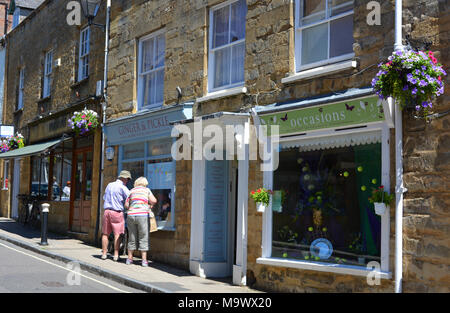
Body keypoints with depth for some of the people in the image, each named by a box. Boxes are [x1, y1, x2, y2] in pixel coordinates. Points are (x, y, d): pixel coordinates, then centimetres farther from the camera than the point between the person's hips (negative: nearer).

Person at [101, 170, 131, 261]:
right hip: (117, 212, -5)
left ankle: (104, 253, 11)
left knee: (105, 234, 9)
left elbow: (104, 199, 21)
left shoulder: (109, 185, 15)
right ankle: (116, 255, -5)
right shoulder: (123, 187, -5)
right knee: (117, 234, -3)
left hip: (107, 211, 5)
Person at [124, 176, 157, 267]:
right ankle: (144, 260, 0)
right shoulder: (146, 190, 7)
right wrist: (150, 204, 17)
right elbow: (154, 201, -3)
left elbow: (126, 205, 8)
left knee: (132, 238, 12)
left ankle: (130, 258, 18)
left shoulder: (132, 191, 13)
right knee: (143, 238, 2)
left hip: (131, 215, 3)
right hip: (142, 215, -3)